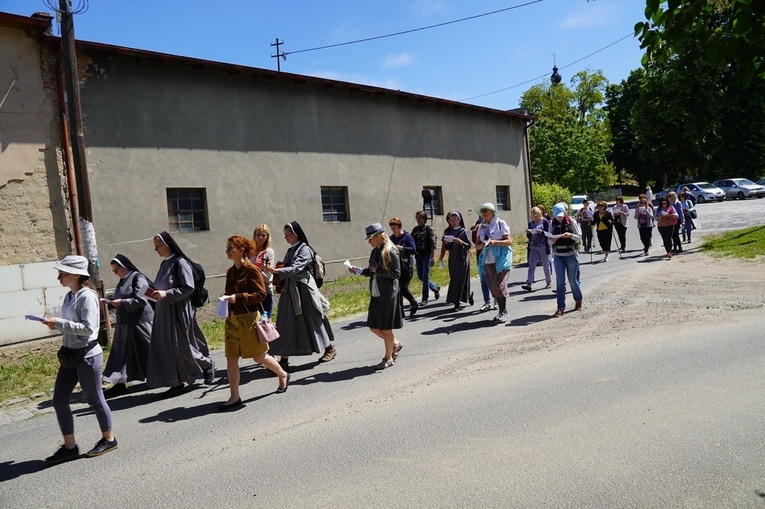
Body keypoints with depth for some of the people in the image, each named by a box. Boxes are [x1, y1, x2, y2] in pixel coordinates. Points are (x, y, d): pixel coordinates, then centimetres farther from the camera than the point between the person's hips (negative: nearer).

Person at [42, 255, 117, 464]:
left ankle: (108, 439, 25)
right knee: (59, 400, 9)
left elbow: (87, 328, -24)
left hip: (87, 355, -9)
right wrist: (56, 324, 3)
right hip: (70, 355, 9)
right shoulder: (69, 296, 8)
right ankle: (69, 446, 21)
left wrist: (58, 323, -24)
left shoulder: (87, 296, -18)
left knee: (94, 399, 5)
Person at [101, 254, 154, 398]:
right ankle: (120, 384, 12)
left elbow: (140, 300, -19)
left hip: (139, 322, -8)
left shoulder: (138, 278, -11)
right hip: (125, 323, 8)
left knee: (148, 352, 2)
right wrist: (113, 302, 5)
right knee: (123, 353, 8)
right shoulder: (123, 281, 14)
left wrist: (121, 302, -16)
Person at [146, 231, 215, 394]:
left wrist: (166, 294, -23)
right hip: (164, 312, 8)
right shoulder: (164, 264, 12)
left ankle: (208, 364, 20)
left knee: (181, 347, -2)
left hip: (179, 311, -8)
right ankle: (177, 381, 14)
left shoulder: (180, 262, -12)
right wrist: (156, 293, 6)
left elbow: (188, 288, -18)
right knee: (166, 348, 6)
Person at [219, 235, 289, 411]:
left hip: (250, 318, -7)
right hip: (232, 319, 7)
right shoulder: (230, 271, 9)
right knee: (231, 358, 3)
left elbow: (261, 294, -17)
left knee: (259, 357, 7)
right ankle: (234, 397, 12)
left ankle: (283, 375, 32)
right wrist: (225, 298, -1)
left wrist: (238, 297, -23)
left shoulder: (251, 269, -13)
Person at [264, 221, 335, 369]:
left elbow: (296, 268, -22)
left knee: (312, 320, 5)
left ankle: (329, 348, 25)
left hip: (304, 290, -7)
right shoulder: (290, 251, 14)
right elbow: (285, 267, 15)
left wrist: (276, 271, -33)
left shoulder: (305, 250, -10)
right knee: (286, 324, 1)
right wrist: (276, 270, -5)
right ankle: (284, 359, 2)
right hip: (290, 291, 7)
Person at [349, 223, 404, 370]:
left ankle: (388, 358, 20)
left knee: (386, 329, 4)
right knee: (374, 327, 11)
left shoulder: (391, 252, -12)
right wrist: (358, 271, 2)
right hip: (375, 294, 8)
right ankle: (395, 344, 33)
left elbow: (396, 273, -15)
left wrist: (378, 271, -18)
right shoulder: (375, 252, 10)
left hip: (388, 295, -8)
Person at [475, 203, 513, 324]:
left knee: (500, 285, -10)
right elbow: (477, 245, 14)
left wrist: (495, 242, -19)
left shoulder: (500, 223, -2)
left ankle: (504, 312, 0)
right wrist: (482, 244, -9)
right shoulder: (481, 227, 12)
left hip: (501, 259, -5)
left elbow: (509, 241, -6)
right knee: (493, 287, 5)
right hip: (488, 260, 5)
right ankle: (501, 311, 15)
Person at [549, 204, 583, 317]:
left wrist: (570, 235, -23)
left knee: (573, 280, 7)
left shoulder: (571, 222, -5)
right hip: (558, 256, 2)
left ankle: (578, 300, 33)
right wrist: (552, 240, -13)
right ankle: (561, 308, 2)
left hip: (571, 255, -2)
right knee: (560, 282, -1)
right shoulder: (552, 224, 4)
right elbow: (550, 240, 10)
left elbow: (579, 238, -5)